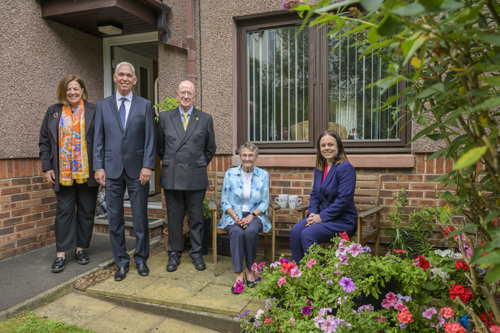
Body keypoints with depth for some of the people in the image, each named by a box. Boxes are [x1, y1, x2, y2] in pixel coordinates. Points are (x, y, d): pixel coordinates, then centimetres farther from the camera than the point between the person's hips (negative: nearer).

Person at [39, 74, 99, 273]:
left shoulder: (93, 111, 2)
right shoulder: (53, 112, 9)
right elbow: (44, 141, 10)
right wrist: (47, 167, 2)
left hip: (87, 172, -1)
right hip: (63, 172, 1)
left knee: (86, 210, 7)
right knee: (64, 211, 3)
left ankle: (81, 248, 21)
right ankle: (61, 253, 9)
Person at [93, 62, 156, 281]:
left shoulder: (145, 105, 5)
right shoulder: (103, 105, 9)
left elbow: (149, 138, 0)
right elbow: (98, 139, 7)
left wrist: (147, 166, -9)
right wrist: (98, 167, -1)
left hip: (137, 169, -1)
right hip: (112, 170, 2)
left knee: (140, 218, 6)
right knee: (114, 219, 7)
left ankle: (141, 259, 22)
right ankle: (121, 262, 20)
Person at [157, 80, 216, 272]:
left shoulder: (205, 119, 5)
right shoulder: (165, 117, 6)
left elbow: (210, 149, 12)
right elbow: (159, 146, 14)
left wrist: (200, 165, 10)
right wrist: (168, 163, 11)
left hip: (195, 177, 0)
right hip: (171, 177, 1)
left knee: (196, 218, 7)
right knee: (174, 218, 9)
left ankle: (196, 253, 22)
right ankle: (174, 254, 22)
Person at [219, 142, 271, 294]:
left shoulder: (263, 175, 3)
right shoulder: (230, 173, 2)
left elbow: (264, 203, 3)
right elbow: (224, 201, 2)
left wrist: (251, 216, -14)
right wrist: (235, 217, -14)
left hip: (255, 215, 0)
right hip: (234, 215, 0)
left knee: (250, 231, -32)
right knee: (236, 232, -32)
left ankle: (249, 269, -10)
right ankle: (238, 275, -28)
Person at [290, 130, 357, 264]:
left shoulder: (346, 168, -13)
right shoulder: (319, 168, 12)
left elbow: (344, 199, -19)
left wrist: (321, 217, -18)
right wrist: (312, 213, -3)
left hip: (342, 219, -7)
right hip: (321, 216, 7)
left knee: (308, 234, -27)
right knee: (295, 231, -18)